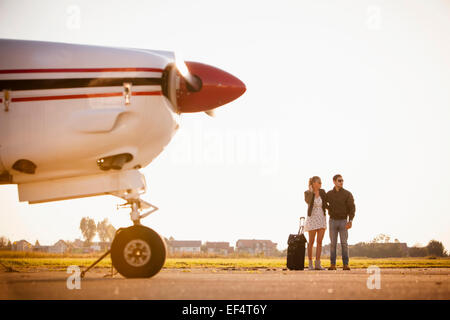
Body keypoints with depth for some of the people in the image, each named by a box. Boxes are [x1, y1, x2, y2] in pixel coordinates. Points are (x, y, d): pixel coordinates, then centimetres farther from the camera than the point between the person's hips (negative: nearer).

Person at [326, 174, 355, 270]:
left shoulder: (348, 194, -6)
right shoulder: (329, 194, 2)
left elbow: (352, 208, -11)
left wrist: (350, 221, -22)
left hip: (343, 222, -1)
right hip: (333, 221, 2)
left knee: (344, 244, -6)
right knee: (333, 243, 0)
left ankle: (345, 265, -2)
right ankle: (332, 265, 3)